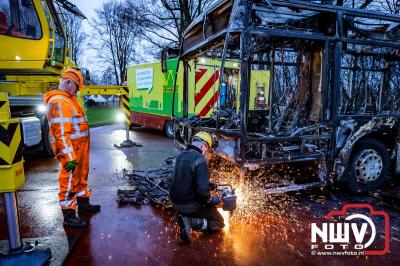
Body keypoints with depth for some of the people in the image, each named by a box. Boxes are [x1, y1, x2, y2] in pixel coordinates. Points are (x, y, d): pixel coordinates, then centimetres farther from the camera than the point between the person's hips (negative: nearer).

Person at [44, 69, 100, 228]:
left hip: (80, 148, 10)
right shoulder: (58, 102, -18)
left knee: (81, 177, 21)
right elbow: (60, 133, -24)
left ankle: (83, 204, 37)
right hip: (71, 150, -10)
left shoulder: (69, 99, 15)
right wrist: (69, 156, -25)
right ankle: (69, 216, 10)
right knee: (69, 181, -1)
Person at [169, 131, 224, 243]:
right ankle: (191, 221, -8)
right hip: (190, 205, -7)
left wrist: (206, 182, 19)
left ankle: (186, 217, 5)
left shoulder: (181, 155, 3)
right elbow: (203, 190, -28)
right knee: (219, 223, 14)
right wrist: (211, 201, -8)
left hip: (176, 202, 7)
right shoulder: (200, 160, -23)